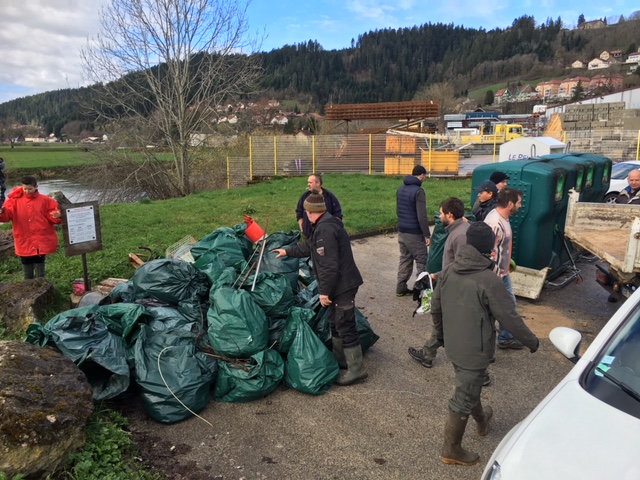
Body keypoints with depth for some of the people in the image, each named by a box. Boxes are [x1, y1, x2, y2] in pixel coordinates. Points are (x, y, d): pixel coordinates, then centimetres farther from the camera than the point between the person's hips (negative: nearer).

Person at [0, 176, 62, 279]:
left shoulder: (45, 200, -1)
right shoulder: (15, 200, 1)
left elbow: (52, 214, 0)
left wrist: (56, 216, -23)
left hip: (41, 240, -2)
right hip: (24, 241, 2)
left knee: (39, 262, 6)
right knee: (26, 263, 12)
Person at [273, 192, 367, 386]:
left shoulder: (325, 229, -23)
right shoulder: (323, 226, 12)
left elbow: (329, 265, -28)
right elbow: (308, 247, 29)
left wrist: (324, 291, -21)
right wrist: (288, 252, 39)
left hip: (342, 286, -11)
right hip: (339, 285, 11)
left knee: (345, 326, -3)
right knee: (336, 323, 21)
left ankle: (356, 369, 7)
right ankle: (340, 360, 34)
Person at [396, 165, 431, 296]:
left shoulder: (400, 189, 7)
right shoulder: (418, 191, -18)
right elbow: (422, 216, -20)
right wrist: (427, 235, -15)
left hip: (401, 231, 8)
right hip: (414, 233, -8)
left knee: (405, 259, 15)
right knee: (422, 261, 2)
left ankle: (401, 288, 19)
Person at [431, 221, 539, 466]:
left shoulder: (448, 271, -4)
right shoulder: (488, 280, -25)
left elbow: (435, 307, 5)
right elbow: (509, 317, -17)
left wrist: (441, 333, 21)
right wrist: (531, 340, -1)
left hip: (453, 345, 7)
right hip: (475, 350, -7)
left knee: (470, 387, 29)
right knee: (463, 399, 8)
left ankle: (482, 420, 54)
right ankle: (451, 450, 23)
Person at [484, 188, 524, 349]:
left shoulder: (501, 216, 1)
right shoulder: (496, 224, -30)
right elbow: (490, 254, -29)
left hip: (503, 273, 10)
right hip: (495, 276, -10)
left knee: (509, 303, 22)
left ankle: (506, 338, 41)